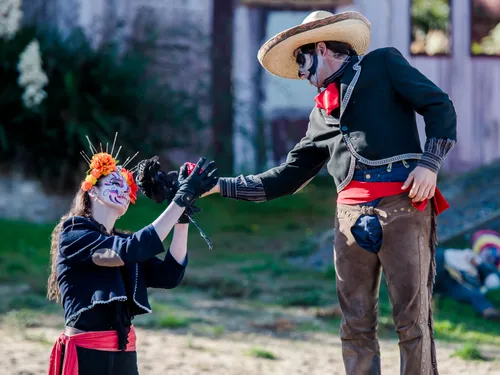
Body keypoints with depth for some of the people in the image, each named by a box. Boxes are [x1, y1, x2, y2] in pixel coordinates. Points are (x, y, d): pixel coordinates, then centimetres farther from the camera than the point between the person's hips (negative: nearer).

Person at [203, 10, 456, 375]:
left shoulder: (383, 64, 12)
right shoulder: (321, 115, 26)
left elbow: (439, 106, 5)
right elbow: (285, 179, 25)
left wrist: (429, 163, -9)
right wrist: (219, 186, 20)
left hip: (403, 204, -6)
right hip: (352, 215, 6)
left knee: (412, 320, -8)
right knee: (356, 325, 2)